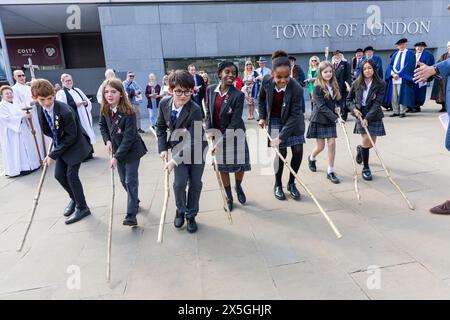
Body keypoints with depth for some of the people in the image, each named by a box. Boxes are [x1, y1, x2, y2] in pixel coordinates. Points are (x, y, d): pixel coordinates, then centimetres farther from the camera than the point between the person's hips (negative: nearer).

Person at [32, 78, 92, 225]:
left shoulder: (65, 111, -29)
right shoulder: (40, 108, -7)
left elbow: (70, 137, -22)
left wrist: (53, 155, -19)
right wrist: (55, 139, 3)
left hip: (75, 145, -7)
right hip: (61, 145, 7)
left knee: (71, 175, -7)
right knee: (59, 175, 7)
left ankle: (82, 207, 8)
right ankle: (74, 199, 30)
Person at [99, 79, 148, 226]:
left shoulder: (128, 112, -24)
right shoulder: (105, 110, -5)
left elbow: (128, 138, -25)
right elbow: (102, 126, 14)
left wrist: (116, 156, -25)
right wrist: (107, 140, -3)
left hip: (132, 150, -6)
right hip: (117, 150, 7)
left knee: (131, 181, -6)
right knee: (123, 180, 16)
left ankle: (131, 214, -1)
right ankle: (135, 201, 40)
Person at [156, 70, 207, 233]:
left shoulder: (195, 110, -31)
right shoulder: (164, 103, -15)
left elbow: (192, 141, -30)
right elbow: (161, 126, 1)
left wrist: (175, 160, -33)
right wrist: (162, 148, -6)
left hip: (196, 148, -2)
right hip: (178, 147, 3)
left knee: (195, 184, 5)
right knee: (180, 182, -6)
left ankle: (191, 215, 26)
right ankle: (180, 210, 23)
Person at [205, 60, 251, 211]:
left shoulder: (238, 95, -17)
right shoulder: (210, 90, -5)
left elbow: (235, 122, -19)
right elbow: (208, 112, 6)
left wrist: (220, 142, -23)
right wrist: (208, 131, -4)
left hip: (234, 134, -3)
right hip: (217, 133, 3)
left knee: (240, 165, 3)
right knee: (222, 167, 11)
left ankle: (238, 187, 38)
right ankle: (229, 197, 30)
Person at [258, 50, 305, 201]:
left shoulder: (297, 89, -28)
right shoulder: (266, 82, -20)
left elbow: (294, 115, -25)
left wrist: (282, 136, -29)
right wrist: (262, 117, 0)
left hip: (293, 121, 0)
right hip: (275, 120, 0)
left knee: (298, 151, -4)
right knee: (281, 151, -3)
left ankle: (291, 183, 18)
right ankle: (278, 185, 16)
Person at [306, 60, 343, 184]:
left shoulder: (334, 85, 5)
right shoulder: (317, 88, -14)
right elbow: (322, 107, -21)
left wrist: (338, 107, -4)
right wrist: (336, 118, -25)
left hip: (330, 120, 5)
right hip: (319, 120, -5)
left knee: (332, 144, -2)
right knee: (320, 146, 1)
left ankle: (330, 171, 8)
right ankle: (311, 158, 36)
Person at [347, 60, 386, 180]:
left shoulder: (381, 84, -7)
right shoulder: (356, 83, -3)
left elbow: (377, 103, -14)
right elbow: (349, 100, 8)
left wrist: (367, 118, -23)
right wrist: (354, 109, -11)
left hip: (374, 116, 1)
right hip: (360, 115, -1)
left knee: (371, 143, 8)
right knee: (366, 141, -9)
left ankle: (360, 149, 45)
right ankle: (366, 168, 5)